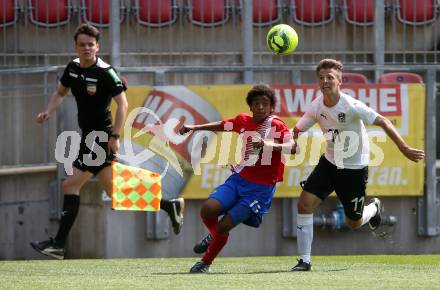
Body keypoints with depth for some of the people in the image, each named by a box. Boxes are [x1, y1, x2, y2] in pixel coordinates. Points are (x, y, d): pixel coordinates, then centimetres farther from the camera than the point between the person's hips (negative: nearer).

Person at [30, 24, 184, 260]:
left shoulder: (105, 72, -15)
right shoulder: (73, 68, 8)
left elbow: (122, 103, -16)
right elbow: (60, 93, 24)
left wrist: (114, 136, -21)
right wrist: (48, 112, 5)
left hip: (101, 137, -8)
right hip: (89, 136, 8)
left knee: (71, 185, -9)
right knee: (113, 190, 10)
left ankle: (58, 244, -5)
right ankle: (169, 206, 19)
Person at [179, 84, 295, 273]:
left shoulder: (277, 125, -11)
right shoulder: (244, 121, 5)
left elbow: (292, 147, -26)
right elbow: (222, 126, 25)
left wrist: (268, 145, -38)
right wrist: (194, 128, 24)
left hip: (261, 187, -5)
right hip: (239, 178, 5)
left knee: (224, 226, -10)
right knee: (208, 209, -17)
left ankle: (205, 263, 14)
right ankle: (214, 235, 17)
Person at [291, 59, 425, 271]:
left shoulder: (351, 106, -24)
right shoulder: (317, 107, -9)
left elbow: (382, 122, -19)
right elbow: (297, 131, -1)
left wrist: (404, 149, -23)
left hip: (354, 168, -4)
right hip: (329, 163, 4)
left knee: (353, 222, 7)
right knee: (305, 204, -14)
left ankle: (374, 208, 45)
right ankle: (304, 260, -5)